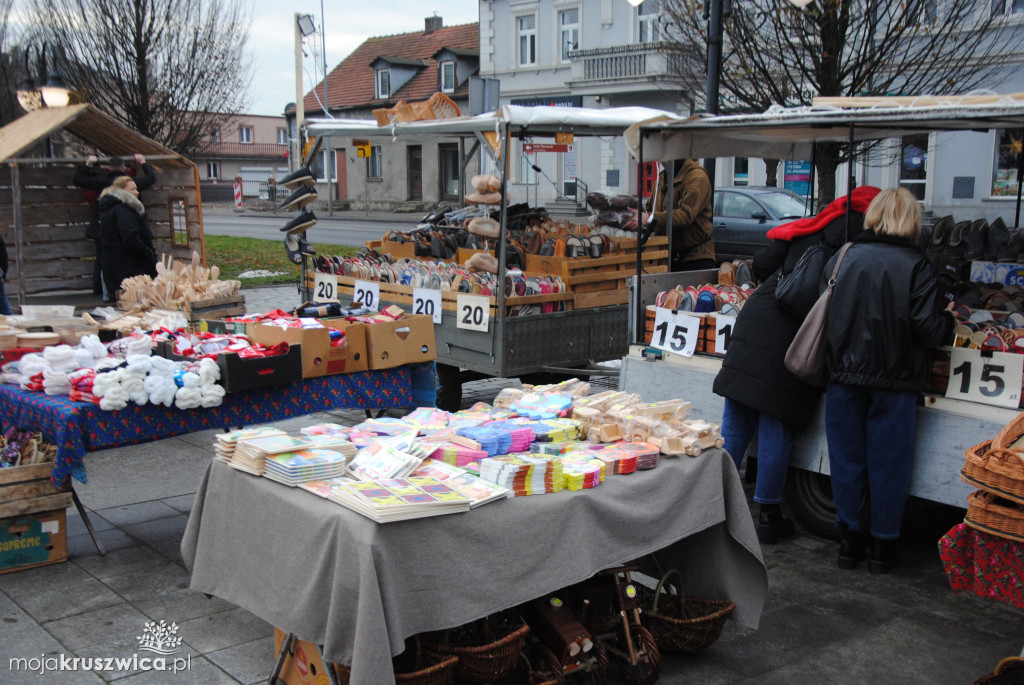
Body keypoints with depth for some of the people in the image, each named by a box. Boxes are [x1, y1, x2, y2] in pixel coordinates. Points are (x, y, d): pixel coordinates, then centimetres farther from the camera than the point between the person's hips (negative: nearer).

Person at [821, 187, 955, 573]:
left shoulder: (842, 259, 0)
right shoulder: (916, 265, -9)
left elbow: (821, 313, 6)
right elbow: (928, 329, -13)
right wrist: (949, 320, 8)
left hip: (844, 377, 3)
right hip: (893, 381, -2)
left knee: (846, 459, 12)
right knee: (888, 462, 9)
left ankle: (849, 541, 21)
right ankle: (884, 545, 18)